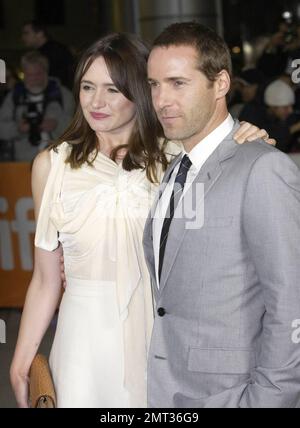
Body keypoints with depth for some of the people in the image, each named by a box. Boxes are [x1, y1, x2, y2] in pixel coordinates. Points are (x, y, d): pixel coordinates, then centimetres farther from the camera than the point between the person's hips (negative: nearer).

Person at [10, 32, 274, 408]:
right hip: (87, 334, 0)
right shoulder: (52, 165, -1)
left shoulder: (173, 159, -3)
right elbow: (46, 280, 2)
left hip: (156, 331, 0)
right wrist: (21, 363, 1)